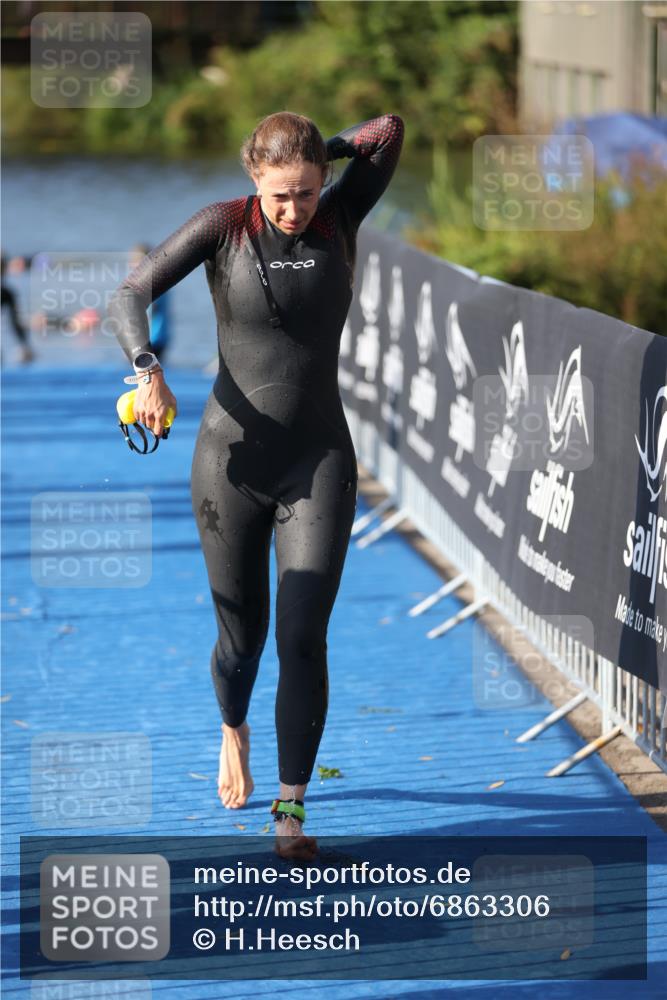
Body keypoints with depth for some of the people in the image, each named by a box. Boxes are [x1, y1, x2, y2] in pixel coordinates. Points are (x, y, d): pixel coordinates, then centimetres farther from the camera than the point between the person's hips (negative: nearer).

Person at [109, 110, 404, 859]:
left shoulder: (341, 216, -2)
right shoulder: (224, 225, -7)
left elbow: (389, 132, -14)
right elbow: (132, 292, -11)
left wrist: (324, 149, -2)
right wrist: (146, 369, -26)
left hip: (319, 461, 0)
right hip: (232, 460, 0)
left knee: (303, 638, -11)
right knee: (242, 636, 12)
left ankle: (291, 811, -2)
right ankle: (233, 732, 46)